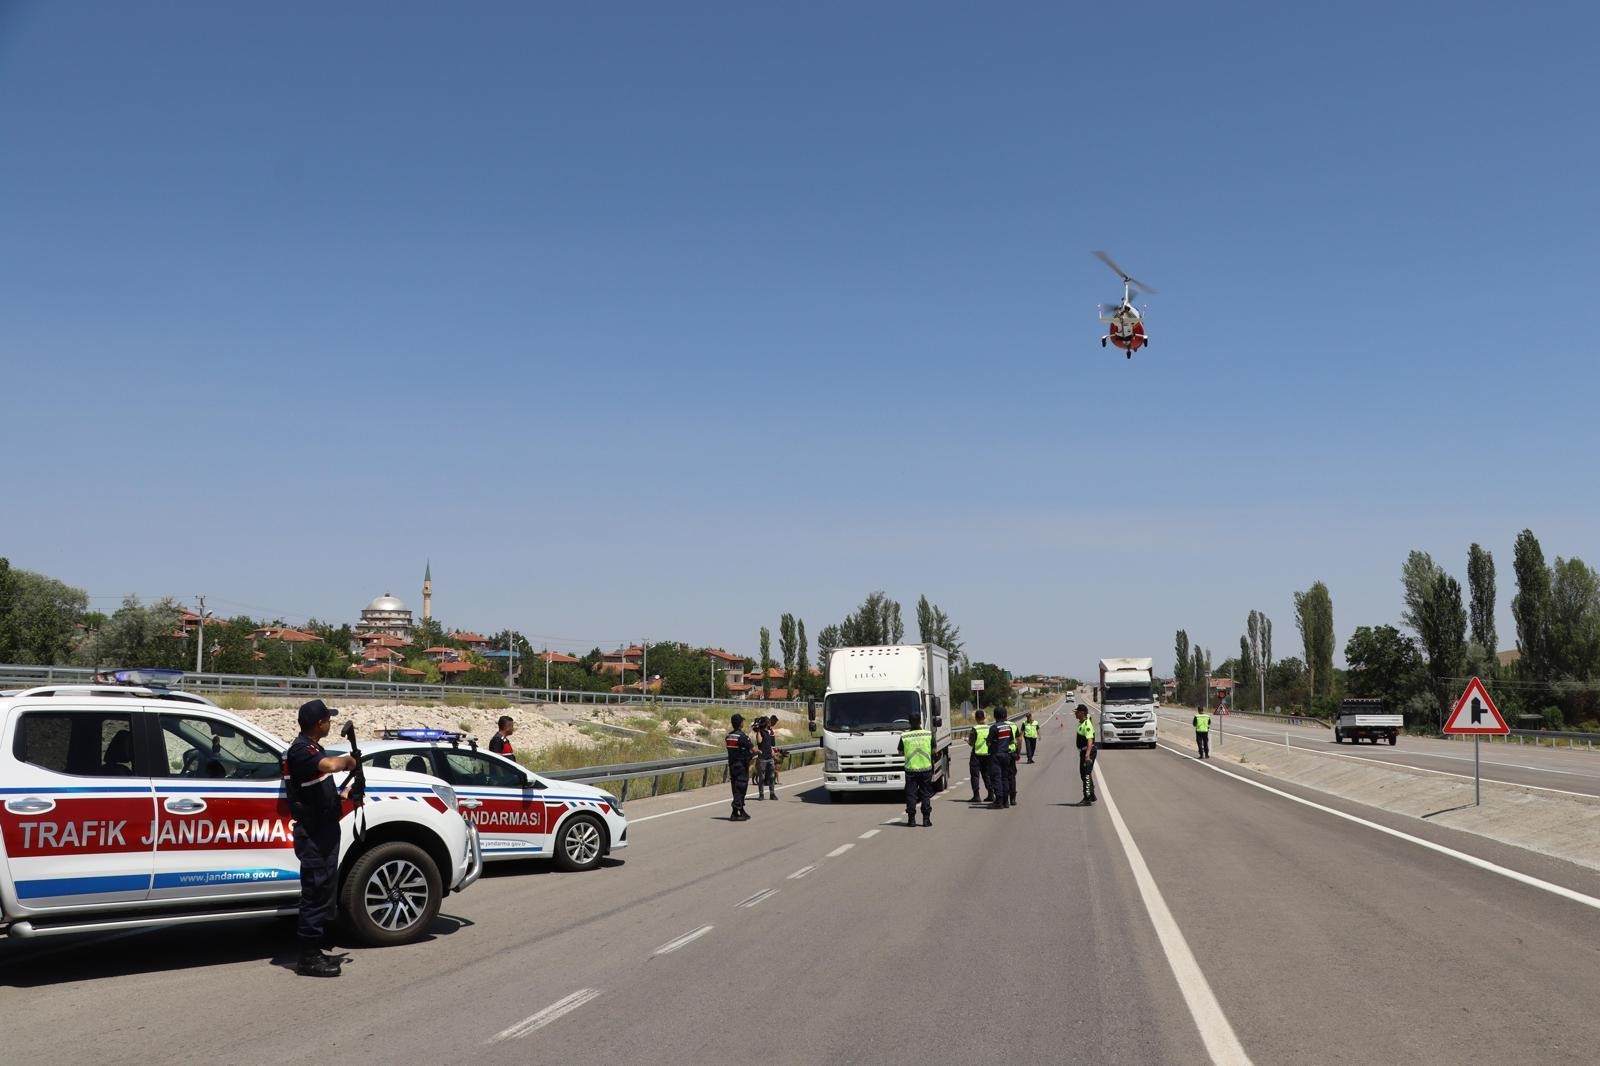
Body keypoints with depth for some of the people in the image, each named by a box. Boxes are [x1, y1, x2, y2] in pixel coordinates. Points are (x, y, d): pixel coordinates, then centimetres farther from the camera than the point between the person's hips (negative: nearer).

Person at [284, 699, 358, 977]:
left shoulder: (312, 748, 17)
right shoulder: (301, 750, -16)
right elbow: (330, 765, -36)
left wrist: (343, 795, 13)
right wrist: (348, 760, -16)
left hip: (324, 830, 10)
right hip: (312, 833, -10)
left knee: (324, 889, 15)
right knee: (315, 891, -6)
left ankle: (315, 951, 24)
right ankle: (308, 958, 0)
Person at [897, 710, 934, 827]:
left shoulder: (904, 736, -7)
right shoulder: (928, 734, -5)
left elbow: (901, 753, 2)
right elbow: (933, 751, 5)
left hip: (910, 768, 0)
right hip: (926, 768, 1)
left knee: (911, 794, 7)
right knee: (926, 794, 9)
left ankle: (911, 818, 5)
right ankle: (926, 818, 7)